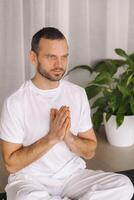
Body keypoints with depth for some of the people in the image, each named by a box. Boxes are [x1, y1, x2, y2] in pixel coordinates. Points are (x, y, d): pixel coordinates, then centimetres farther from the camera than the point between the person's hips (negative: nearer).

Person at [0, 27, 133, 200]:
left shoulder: (78, 94, 0)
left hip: (72, 175, 4)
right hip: (30, 179, -3)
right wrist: (52, 137, -22)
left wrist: (67, 136, -18)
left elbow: (90, 152, 4)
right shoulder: (15, 102, -12)